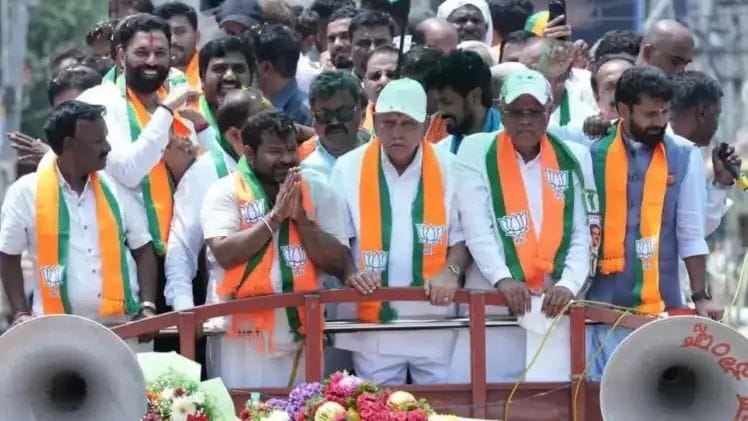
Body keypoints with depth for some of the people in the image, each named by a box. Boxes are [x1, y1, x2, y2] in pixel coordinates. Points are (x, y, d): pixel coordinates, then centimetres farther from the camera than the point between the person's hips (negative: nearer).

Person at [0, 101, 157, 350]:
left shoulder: (116, 189, 8)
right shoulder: (26, 193, 0)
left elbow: (143, 250, 13)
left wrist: (148, 307, 0)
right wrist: (21, 313, -4)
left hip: (123, 327, 3)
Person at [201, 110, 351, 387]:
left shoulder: (317, 191, 6)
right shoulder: (225, 192, -2)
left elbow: (338, 264, 1)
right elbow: (225, 253, -17)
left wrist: (301, 218, -11)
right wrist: (275, 216, -16)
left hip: (300, 335, 3)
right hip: (242, 338, -3)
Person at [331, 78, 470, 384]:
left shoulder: (448, 169, 2)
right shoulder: (349, 168, 2)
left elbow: (461, 237, 7)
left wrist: (450, 272, -12)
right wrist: (350, 273, -13)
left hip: (434, 323, 0)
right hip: (373, 324, 0)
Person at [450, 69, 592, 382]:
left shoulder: (574, 159, 11)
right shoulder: (476, 152, 5)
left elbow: (583, 235, 4)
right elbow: (476, 227, -6)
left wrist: (568, 286, -12)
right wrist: (502, 279, -19)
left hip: (554, 305, 2)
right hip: (491, 303, -2)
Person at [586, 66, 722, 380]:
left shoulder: (684, 158, 4)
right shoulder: (593, 156, 2)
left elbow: (692, 235, 3)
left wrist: (700, 296, -2)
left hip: (661, 307, 0)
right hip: (602, 306, 0)